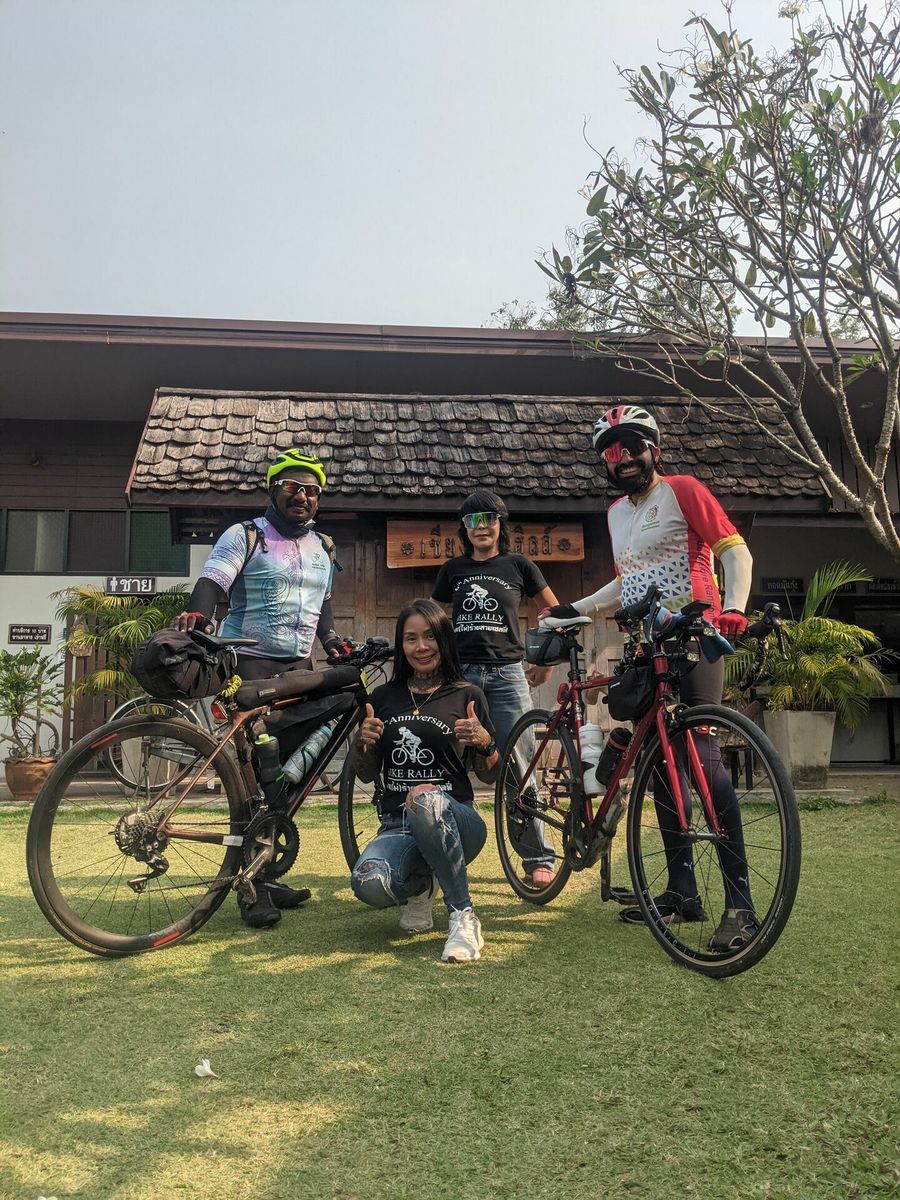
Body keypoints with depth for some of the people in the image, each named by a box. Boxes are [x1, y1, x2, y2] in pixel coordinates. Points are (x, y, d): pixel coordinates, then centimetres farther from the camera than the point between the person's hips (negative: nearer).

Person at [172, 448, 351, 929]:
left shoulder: (323, 549, 17)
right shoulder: (244, 537, -1)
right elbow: (212, 582, -15)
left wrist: (331, 639, 11)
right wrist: (196, 615, -34)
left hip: (298, 668, 6)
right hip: (248, 663, -6)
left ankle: (266, 873, 15)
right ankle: (254, 886, -3)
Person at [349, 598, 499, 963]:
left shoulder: (466, 696, 2)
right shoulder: (384, 697, 10)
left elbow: (489, 775, 3)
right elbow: (366, 774, 14)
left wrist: (485, 742, -18)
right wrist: (362, 742, -8)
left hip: (455, 821, -3)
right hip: (397, 826, 3)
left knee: (424, 798, -39)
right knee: (369, 884, -32)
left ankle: (464, 916, -22)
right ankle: (418, 886, 8)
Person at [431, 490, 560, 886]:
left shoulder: (518, 565, 6)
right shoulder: (453, 570, 11)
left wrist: (546, 663, 7)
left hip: (506, 675, -2)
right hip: (460, 673, 2)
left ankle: (537, 857, 6)